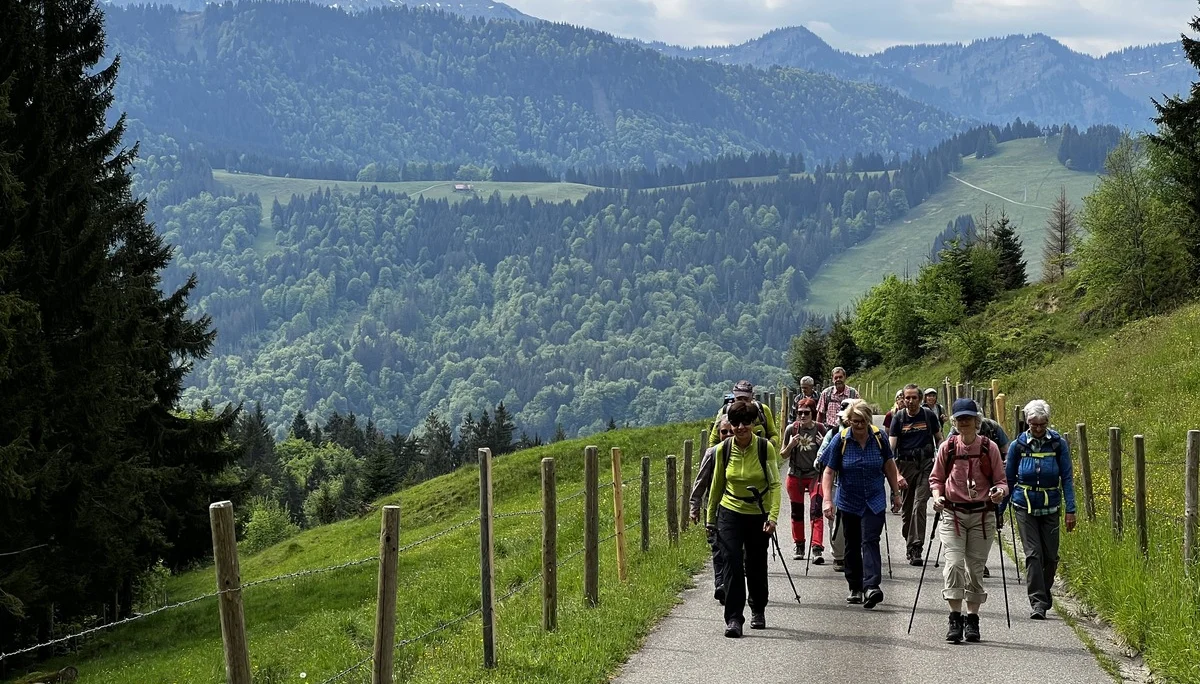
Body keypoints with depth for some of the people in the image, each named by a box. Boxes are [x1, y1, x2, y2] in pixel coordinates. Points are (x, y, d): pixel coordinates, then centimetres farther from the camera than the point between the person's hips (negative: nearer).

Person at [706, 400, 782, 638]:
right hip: (730, 513, 0)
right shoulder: (724, 449, -6)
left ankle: (758, 611, 35)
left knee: (756, 566, 12)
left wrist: (773, 516, -22)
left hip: (758, 515, 0)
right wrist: (710, 517, 13)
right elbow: (717, 484, 7)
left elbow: (775, 484, -11)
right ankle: (733, 619, -10)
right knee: (732, 564, -12)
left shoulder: (765, 447, -12)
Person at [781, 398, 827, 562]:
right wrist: (791, 445, -14)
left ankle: (817, 548, -18)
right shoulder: (791, 429, -2)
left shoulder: (820, 429, -4)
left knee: (816, 511, -13)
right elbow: (784, 455, 6)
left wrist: (823, 445, -15)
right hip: (795, 475, 2)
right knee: (797, 512, 10)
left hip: (815, 475, -2)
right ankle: (799, 546, 25)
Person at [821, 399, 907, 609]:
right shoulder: (840, 440, -8)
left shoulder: (879, 437, -4)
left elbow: (889, 465, 10)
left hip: (874, 501, -1)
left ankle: (871, 586, -27)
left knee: (870, 541, -16)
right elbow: (829, 471, -6)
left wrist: (896, 491, 13)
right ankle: (855, 588, 22)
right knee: (852, 545, 11)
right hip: (849, 502, 1)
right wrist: (827, 499, -16)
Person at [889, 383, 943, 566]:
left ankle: (915, 547, -17)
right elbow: (891, 443, -5)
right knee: (906, 508, 7)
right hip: (905, 464, 1)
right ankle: (910, 546, 22)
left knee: (919, 504, -14)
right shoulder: (899, 418, 2)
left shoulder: (929, 415, 3)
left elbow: (939, 438, 15)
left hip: (925, 463, -1)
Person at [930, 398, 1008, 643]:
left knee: (975, 566, 5)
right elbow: (936, 478, 12)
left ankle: (972, 620, 16)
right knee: (954, 563, -15)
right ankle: (955, 619, -13)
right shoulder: (947, 448, 1)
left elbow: (1001, 480, 5)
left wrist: (1000, 492, -17)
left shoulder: (989, 448, -1)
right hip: (953, 514, 0)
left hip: (982, 515, 0)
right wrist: (937, 495, -8)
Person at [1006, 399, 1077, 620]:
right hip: (1025, 507, -1)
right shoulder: (1018, 445, -3)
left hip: (1050, 508, 1)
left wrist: (1070, 510, -7)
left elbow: (1067, 478, -2)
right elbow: (1008, 478, 5)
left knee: (1050, 556, 6)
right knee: (1033, 554, -10)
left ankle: (1044, 592, 30)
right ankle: (1038, 603, -9)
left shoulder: (1059, 444, -4)